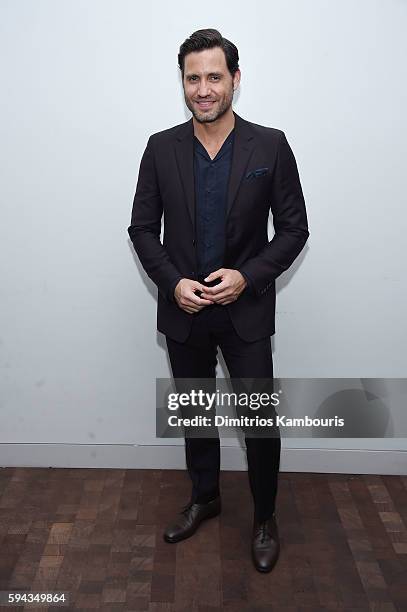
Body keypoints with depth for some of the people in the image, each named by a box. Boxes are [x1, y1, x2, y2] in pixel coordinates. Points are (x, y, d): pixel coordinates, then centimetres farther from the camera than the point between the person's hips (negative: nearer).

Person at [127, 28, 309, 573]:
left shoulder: (270, 145, -7)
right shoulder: (161, 148, -2)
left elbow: (294, 229, -4)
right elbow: (143, 228, 2)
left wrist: (247, 276, -17)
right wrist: (173, 282, -13)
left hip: (246, 310, -2)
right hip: (183, 309, 2)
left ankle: (265, 517, 29)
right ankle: (204, 497, 42)